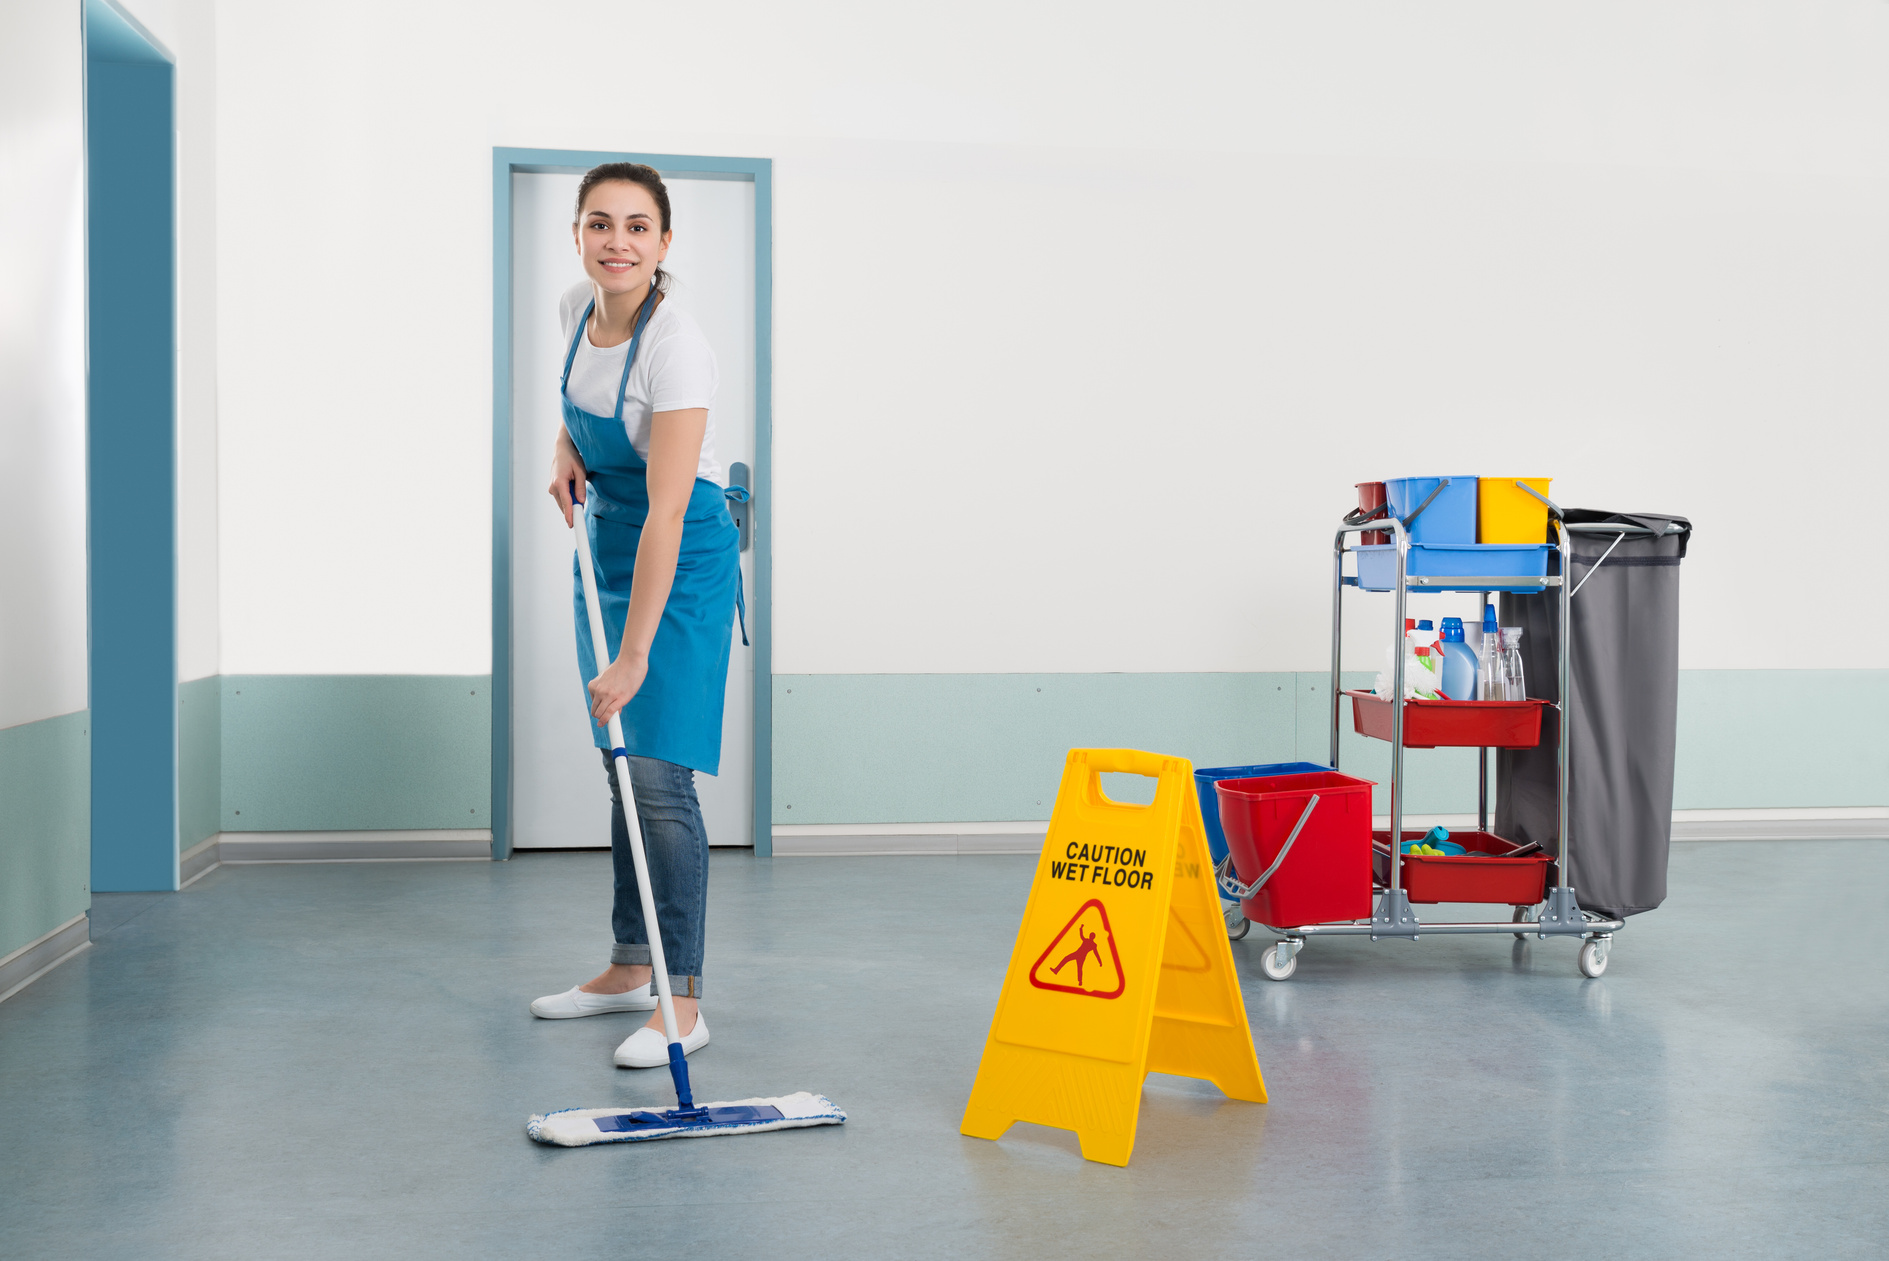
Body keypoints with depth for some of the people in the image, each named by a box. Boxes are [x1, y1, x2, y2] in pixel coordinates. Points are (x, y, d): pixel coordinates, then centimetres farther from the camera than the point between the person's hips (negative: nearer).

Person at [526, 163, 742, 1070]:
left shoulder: (677, 348, -26)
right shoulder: (577, 308, -3)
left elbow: (666, 516, -30)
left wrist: (634, 657, -31)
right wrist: (565, 447, 3)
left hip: (683, 559, -8)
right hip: (608, 547, 8)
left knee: (660, 777, -10)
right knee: (621, 770, 13)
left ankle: (683, 1001, -3)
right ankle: (629, 968, 25)